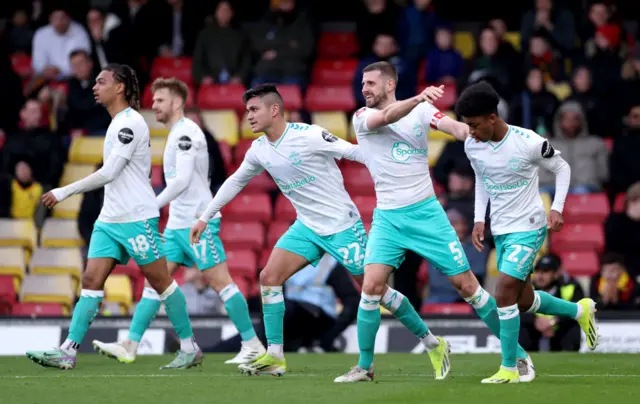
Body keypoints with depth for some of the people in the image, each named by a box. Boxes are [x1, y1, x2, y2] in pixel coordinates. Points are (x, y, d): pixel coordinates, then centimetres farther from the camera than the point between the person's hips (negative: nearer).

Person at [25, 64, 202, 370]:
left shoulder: (130, 123, -14)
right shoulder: (117, 123, 16)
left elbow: (109, 173, -20)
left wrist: (64, 192, -16)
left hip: (136, 219, -9)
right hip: (109, 219, 9)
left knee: (160, 281, -1)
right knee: (91, 280, -2)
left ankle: (190, 349, 9)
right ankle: (67, 353, -9)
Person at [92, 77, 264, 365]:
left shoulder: (186, 132, -12)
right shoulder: (177, 134, 18)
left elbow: (182, 179, -20)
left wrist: (153, 206, -17)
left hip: (196, 222, -10)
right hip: (177, 223, 10)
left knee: (220, 282, -8)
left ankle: (253, 346, -3)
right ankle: (130, 346, 0)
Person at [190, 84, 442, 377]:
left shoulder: (309, 136, -18)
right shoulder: (259, 150, 4)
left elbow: (353, 152, -15)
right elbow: (235, 182, 20)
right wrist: (205, 217, 23)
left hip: (342, 225, -7)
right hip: (307, 227, 7)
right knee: (269, 277, -8)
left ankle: (429, 340, 7)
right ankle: (274, 356, -3)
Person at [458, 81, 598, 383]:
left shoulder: (529, 143, -20)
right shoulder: (472, 146, -4)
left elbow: (562, 168, -3)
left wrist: (557, 208, -13)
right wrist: (479, 219, 6)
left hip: (528, 228, -7)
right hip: (500, 230, 7)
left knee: (504, 293, -18)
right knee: (523, 301, 15)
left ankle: (509, 369, -8)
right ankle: (580, 310, 40)